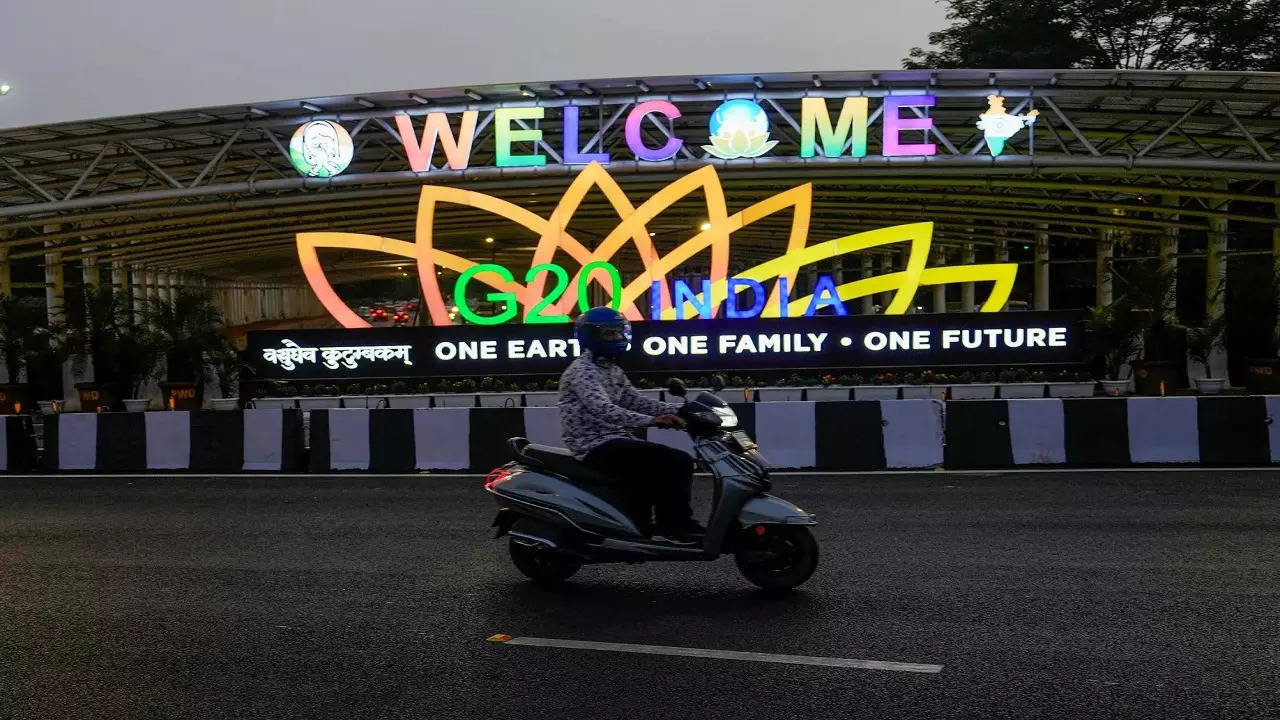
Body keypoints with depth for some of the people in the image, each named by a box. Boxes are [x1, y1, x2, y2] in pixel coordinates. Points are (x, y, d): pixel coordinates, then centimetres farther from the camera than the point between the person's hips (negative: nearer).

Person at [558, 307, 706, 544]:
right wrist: (651, 420, -39)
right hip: (597, 446, -10)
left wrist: (679, 410, 1)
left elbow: (635, 401, 14)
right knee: (676, 462, -20)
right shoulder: (582, 370, -13)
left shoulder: (613, 371, 19)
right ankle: (675, 526, -10)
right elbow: (602, 409, -28)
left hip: (614, 441, 10)